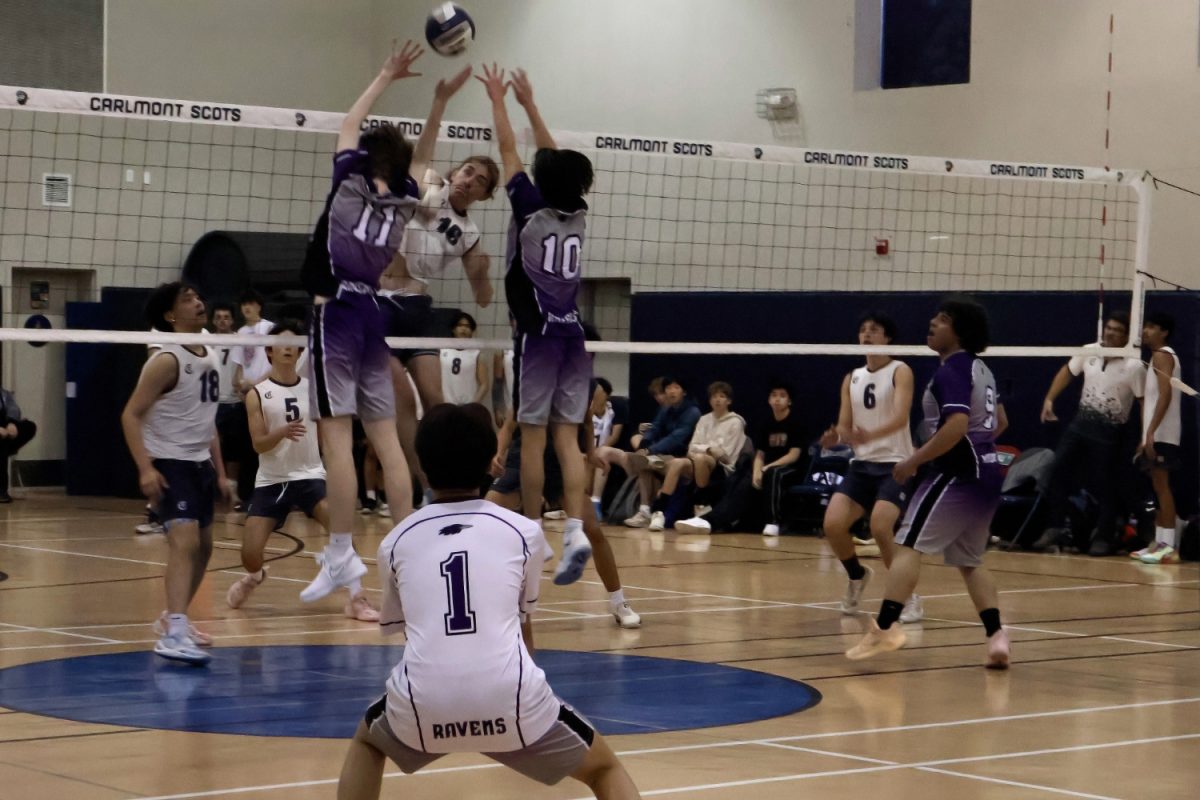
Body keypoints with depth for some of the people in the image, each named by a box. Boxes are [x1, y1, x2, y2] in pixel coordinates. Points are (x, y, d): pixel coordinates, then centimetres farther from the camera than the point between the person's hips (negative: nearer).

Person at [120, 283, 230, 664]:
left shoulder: (209, 357, 10)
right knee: (184, 541, -23)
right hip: (169, 464, -9)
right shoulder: (167, 360, -16)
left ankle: (173, 618, 35)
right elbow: (131, 414, -18)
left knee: (203, 546, 17)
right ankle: (173, 634, -32)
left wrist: (219, 470, 18)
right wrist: (145, 467, -27)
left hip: (200, 464, 9)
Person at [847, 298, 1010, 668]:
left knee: (908, 545, -11)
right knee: (969, 560, 15)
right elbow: (1000, 422, 26)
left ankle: (886, 625, -22)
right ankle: (996, 636, 3)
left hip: (958, 474, -10)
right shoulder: (980, 368, 16)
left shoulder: (952, 370, -13)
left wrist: (914, 461, -20)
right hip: (986, 472, 10)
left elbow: (957, 425, -26)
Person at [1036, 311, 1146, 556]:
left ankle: (1104, 538, 11)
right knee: (1057, 474, 0)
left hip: (1109, 432, -5)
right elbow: (1067, 372, 18)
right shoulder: (1089, 352, 1)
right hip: (1080, 423, 5)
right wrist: (1049, 399, 11)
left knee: (1104, 487, -1)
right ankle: (1055, 529, 7)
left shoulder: (1134, 366, -14)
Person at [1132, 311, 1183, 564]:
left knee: (1161, 486, -12)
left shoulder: (1162, 355, -9)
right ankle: (1160, 542, 14)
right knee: (1158, 487, 11)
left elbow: (1166, 394, -21)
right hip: (1156, 434, 10)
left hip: (1161, 434, -10)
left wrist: (1150, 431, -26)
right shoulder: (1158, 356, 22)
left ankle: (1169, 546, -16)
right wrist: (1147, 435, 21)